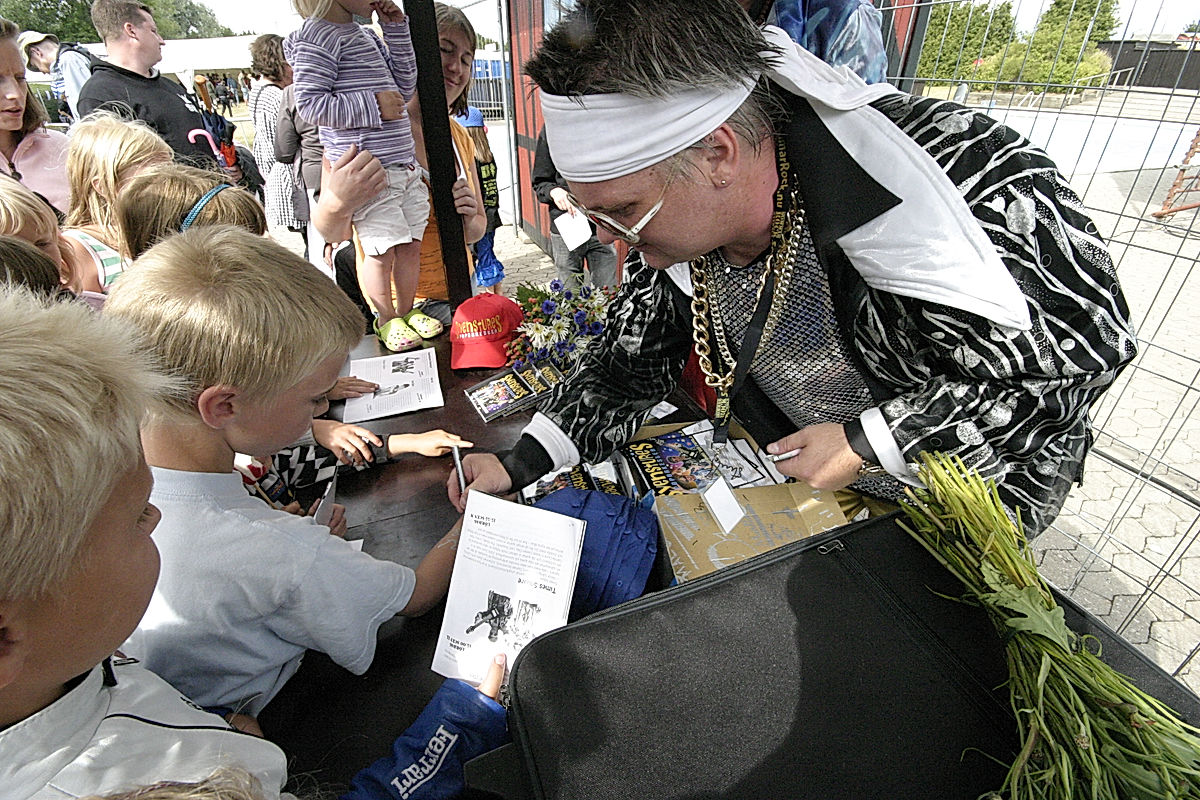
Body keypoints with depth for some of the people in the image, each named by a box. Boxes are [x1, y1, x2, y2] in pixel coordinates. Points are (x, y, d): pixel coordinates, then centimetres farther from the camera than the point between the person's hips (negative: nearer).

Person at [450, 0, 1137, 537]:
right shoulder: (673, 237, -17)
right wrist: (519, 465, -13)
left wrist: (870, 443, -28)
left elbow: (1088, 338, -27)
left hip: (977, 496, -4)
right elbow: (627, 368, -5)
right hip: (823, 479, 5)